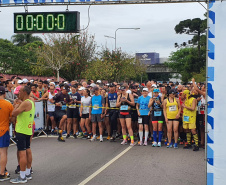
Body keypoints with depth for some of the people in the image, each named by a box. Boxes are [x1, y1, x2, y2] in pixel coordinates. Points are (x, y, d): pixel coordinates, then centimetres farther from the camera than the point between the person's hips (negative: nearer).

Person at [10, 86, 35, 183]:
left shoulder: (25, 103, -19)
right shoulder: (31, 102, 12)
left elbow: (14, 113, -19)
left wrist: (16, 106, -3)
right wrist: (18, 105, 8)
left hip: (22, 130, -10)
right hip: (28, 130, 10)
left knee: (22, 152, -7)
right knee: (28, 151, 15)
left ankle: (22, 177, -4)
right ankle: (28, 173, 24)